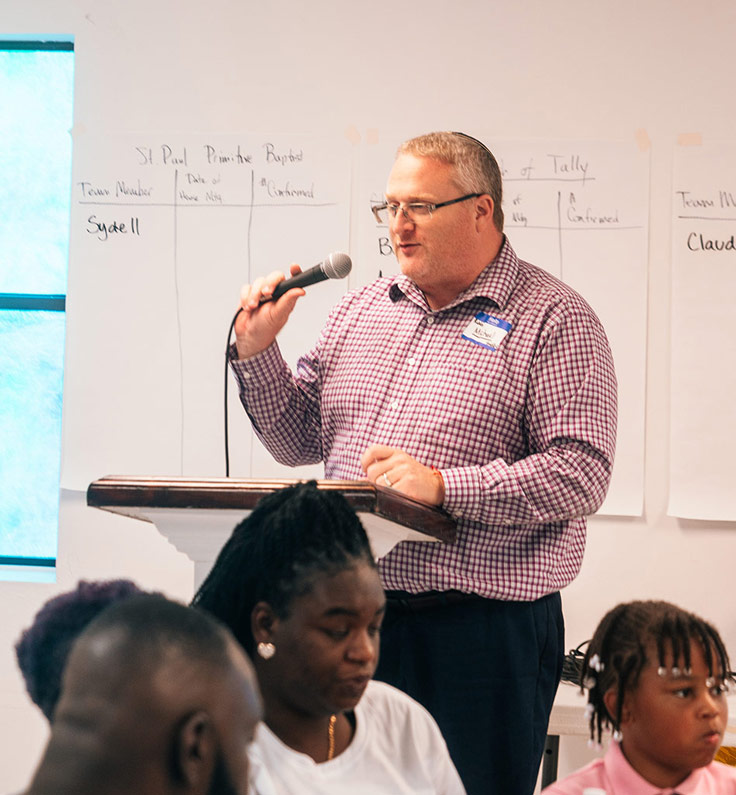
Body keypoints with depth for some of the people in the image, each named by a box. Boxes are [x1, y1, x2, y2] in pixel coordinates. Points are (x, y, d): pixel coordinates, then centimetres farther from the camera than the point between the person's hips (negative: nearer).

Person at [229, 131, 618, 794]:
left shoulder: (552, 320, -5)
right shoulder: (363, 309, 15)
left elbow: (580, 471, -15)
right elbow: (300, 442, 16)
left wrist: (445, 486, -23)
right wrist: (257, 351, 1)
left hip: (481, 628, -6)